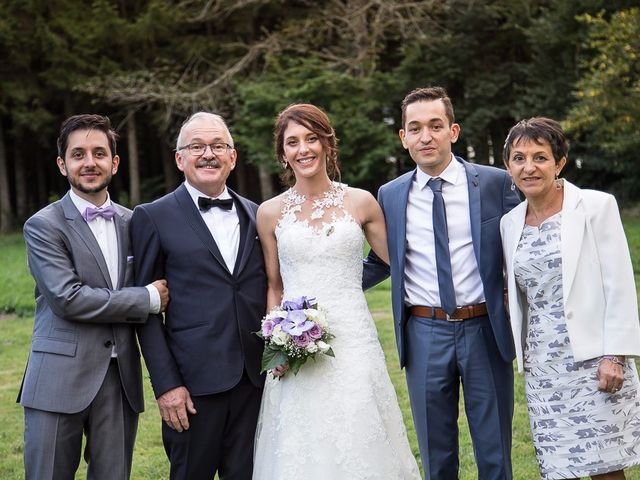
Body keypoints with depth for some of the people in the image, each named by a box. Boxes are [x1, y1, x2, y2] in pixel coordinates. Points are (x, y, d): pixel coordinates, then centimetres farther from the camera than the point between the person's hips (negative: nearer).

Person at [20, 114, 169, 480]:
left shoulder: (132, 223, 10)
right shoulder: (43, 226, -5)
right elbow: (68, 298, -16)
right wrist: (148, 298, -11)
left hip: (122, 379, 4)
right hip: (61, 381, -4)